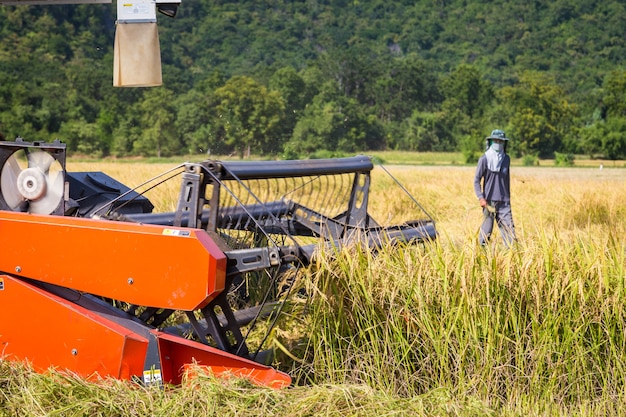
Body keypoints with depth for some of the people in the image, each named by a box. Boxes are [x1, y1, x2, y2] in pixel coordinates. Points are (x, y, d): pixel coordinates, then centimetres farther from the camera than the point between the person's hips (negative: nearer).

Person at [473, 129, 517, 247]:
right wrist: (481, 198, -15)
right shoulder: (484, 159, -4)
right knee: (486, 229, 0)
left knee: (509, 227, -5)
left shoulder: (506, 159, 10)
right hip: (489, 200, -3)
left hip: (504, 201, 3)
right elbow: (476, 180, -5)